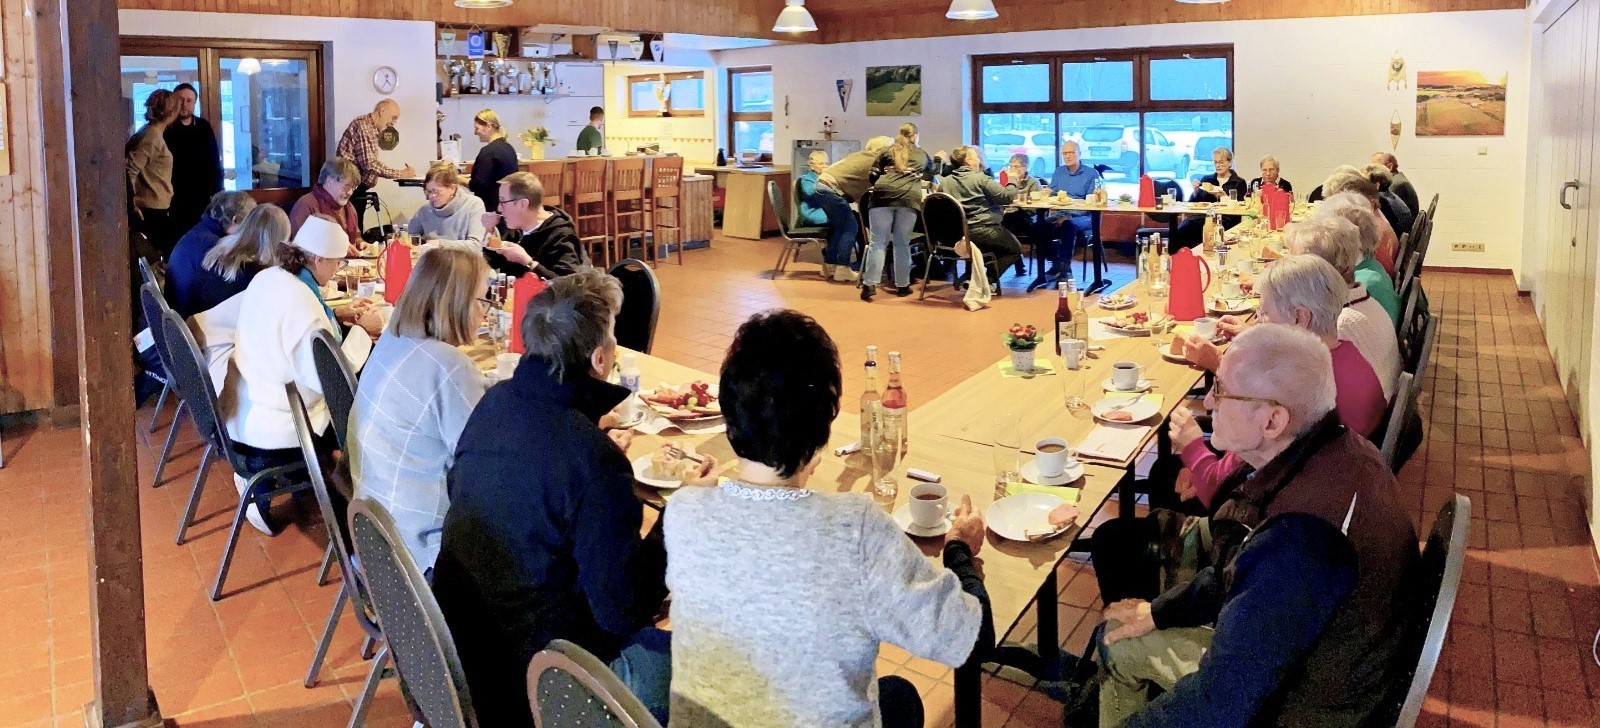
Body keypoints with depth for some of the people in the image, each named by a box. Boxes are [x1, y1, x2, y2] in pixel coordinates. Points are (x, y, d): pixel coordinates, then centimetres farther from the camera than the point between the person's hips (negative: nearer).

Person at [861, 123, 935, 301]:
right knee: (902, 243, 7)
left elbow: (873, 176, 16)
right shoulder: (923, 155, 27)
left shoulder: (887, 152, 22)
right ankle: (902, 285, 11)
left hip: (883, 196, 0)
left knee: (878, 242, -3)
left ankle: (869, 284, -8)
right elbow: (930, 176, 42)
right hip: (909, 197, 0)